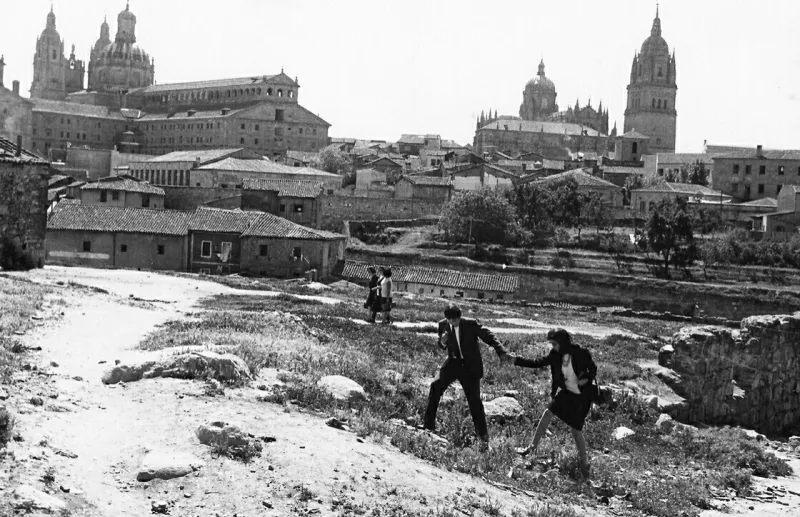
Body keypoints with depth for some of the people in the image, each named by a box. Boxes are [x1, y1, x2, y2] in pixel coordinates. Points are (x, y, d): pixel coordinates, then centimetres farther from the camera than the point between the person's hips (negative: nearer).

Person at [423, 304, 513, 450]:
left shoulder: (471, 324, -16)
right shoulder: (443, 325, -5)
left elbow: (488, 336, -12)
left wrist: (501, 352, -24)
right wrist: (442, 342, -16)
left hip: (470, 366, -3)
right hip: (453, 363, 3)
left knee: (474, 400, -3)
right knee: (436, 386, -18)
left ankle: (483, 436, 11)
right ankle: (429, 426, -8)